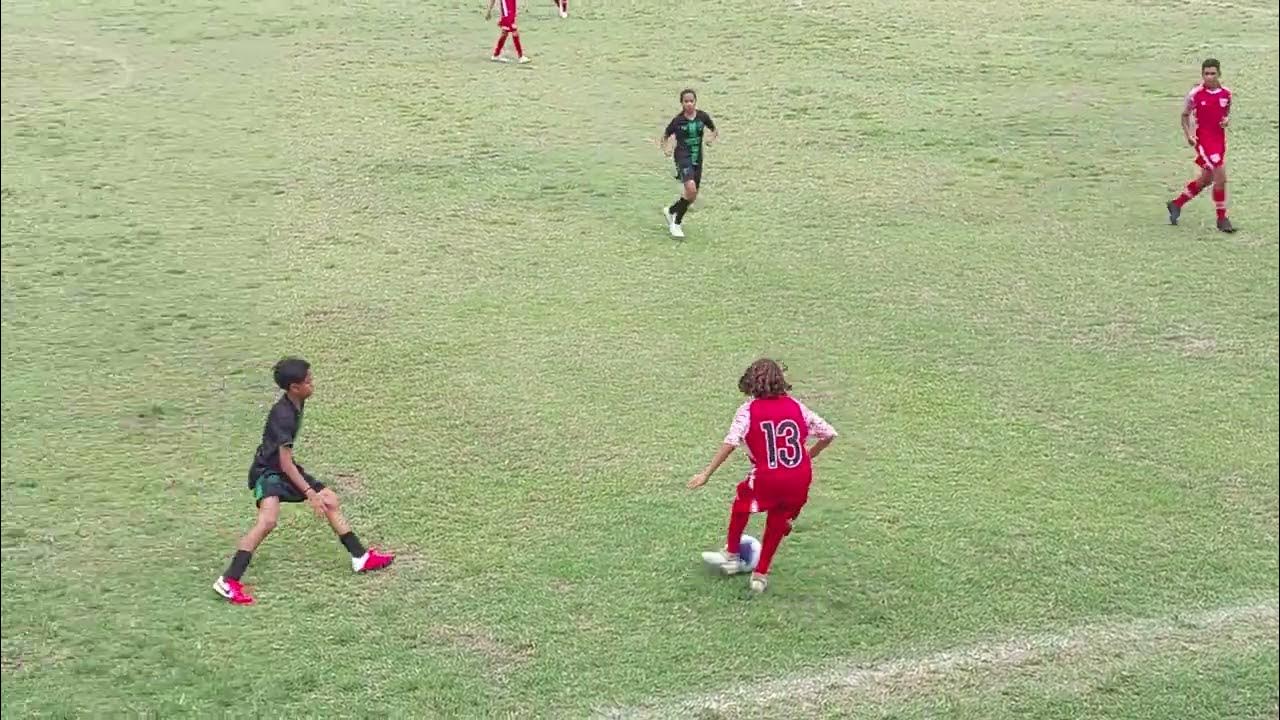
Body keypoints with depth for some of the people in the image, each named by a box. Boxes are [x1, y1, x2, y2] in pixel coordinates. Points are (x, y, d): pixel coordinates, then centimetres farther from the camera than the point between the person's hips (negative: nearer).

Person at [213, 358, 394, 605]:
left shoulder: (296, 404, 1)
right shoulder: (283, 415, -27)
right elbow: (285, 463, -28)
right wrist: (310, 493, -30)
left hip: (285, 469, 10)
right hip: (267, 471, -10)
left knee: (331, 501, 11)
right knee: (268, 520, -31)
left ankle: (360, 557, 21)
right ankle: (228, 582, -32)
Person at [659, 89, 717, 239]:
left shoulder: (702, 117, 0)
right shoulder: (677, 121, -7)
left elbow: (714, 130, 16)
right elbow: (665, 137, 4)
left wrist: (711, 137, -5)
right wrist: (665, 148, -15)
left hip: (697, 159, 5)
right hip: (683, 158, -5)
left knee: (692, 196, 9)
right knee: (691, 189, -26)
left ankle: (670, 211, 37)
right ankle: (676, 223, -9)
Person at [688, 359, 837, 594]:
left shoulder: (748, 410, -2)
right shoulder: (796, 407, 9)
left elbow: (730, 443, -14)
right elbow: (829, 434, 11)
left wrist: (706, 474, -12)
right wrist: (810, 453, 28)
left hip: (767, 480, -3)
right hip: (800, 482, 3)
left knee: (742, 501, 28)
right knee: (777, 524, 24)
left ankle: (731, 556, 37)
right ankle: (761, 574, 29)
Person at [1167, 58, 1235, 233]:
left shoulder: (1226, 93, 2)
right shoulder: (1195, 94, -9)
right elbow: (1185, 115, 3)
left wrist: (1227, 119, -6)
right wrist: (1189, 134, -9)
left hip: (1220, 139, 5)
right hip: (1203, 139, -5)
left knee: (1205, 179, 14)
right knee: (1220, 176, -14)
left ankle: (1176, 204, 34)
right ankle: (1222, 218, -1)